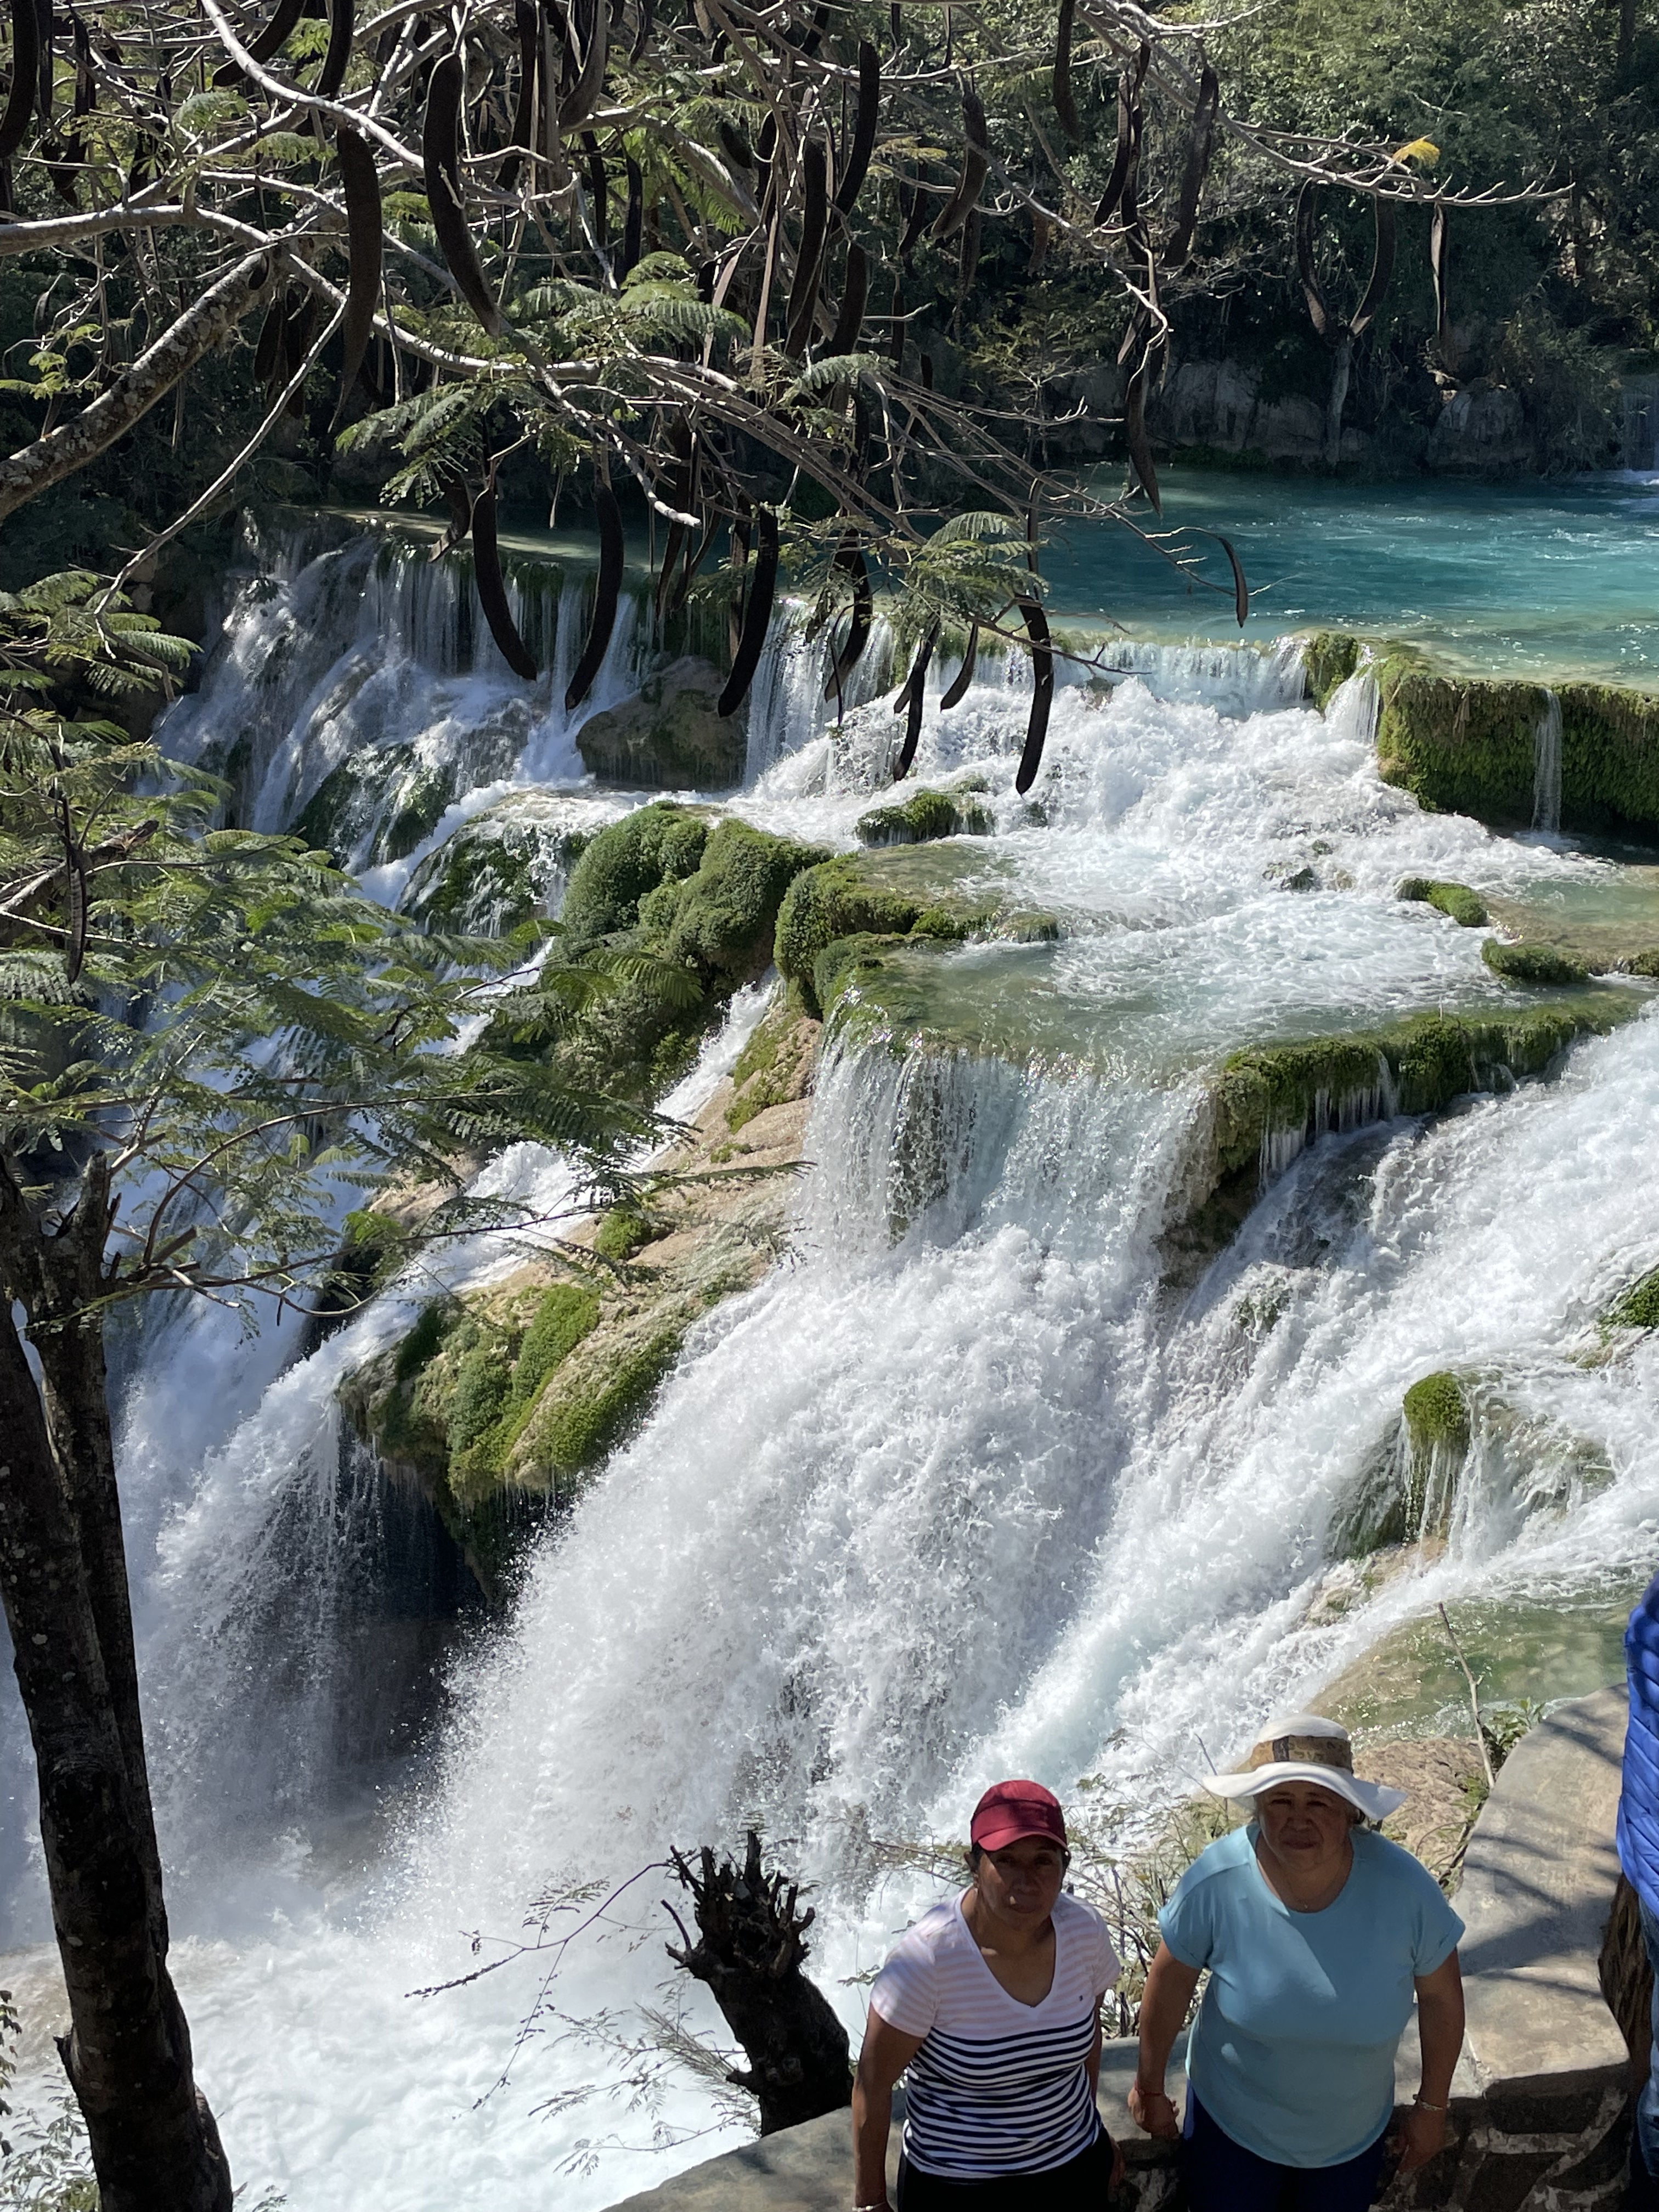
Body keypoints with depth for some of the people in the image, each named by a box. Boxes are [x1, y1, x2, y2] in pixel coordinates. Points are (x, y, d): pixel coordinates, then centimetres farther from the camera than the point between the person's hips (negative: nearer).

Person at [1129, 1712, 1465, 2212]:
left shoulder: (1403, 1886, -27)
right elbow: (1171, 1980, -11)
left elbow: (1441, 1997, -9)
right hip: (1230, 2126, -1)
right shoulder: (1215, 1881, -29)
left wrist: (1432, 2106, 2)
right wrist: (1150, 2086, 1)